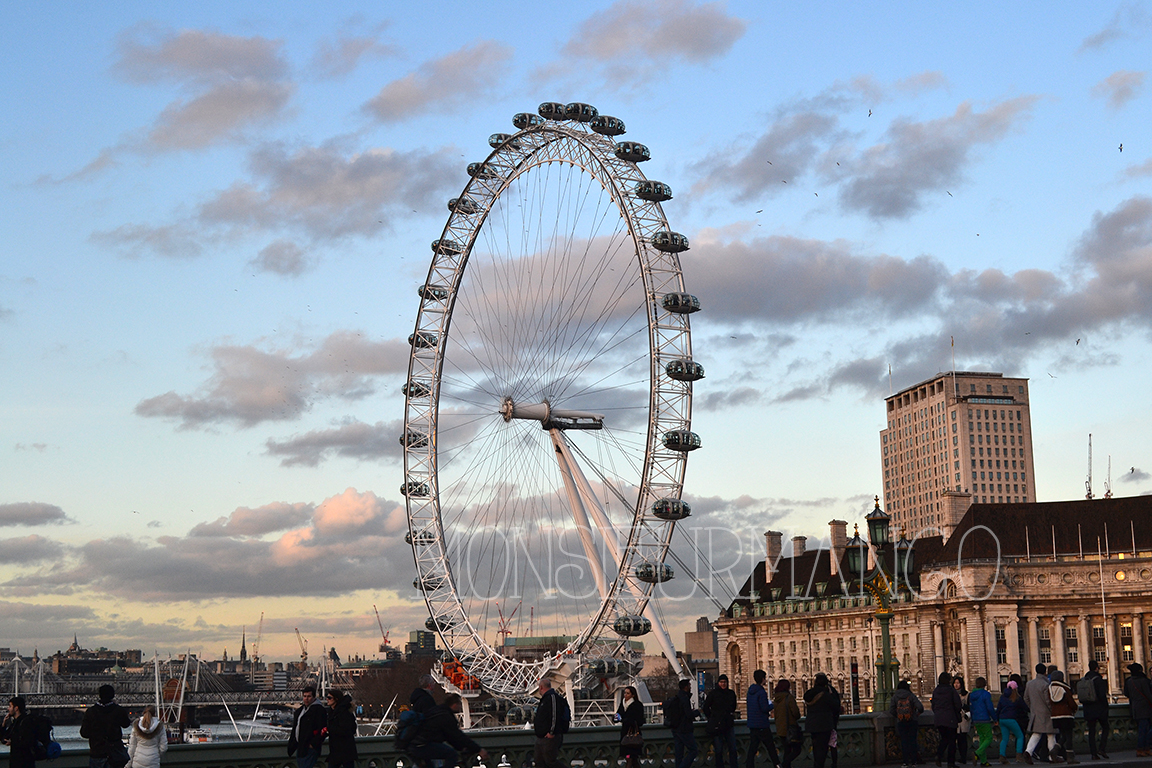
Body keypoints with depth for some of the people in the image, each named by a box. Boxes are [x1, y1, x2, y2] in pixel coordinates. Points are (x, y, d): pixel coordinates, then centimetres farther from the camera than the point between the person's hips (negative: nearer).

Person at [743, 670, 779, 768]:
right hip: (762, 725, -7)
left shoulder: (750, 691, 9)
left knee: (752, 748, 6)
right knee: (771, 746, 5)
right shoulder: (761, 692, -16)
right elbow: (765, 708, -20)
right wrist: (772, 705, 0)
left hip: (752, 724, 7)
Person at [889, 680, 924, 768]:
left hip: (901, 722, 0)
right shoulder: (911, 695, -4)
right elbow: (920, 707, -13)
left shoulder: (895, 697, 0)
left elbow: (891, 710, -5)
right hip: (912, 721, 0)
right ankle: (914, 761, 10)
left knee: (903, 741, 5)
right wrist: (918, 713, 8)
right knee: (912, 740, 9)